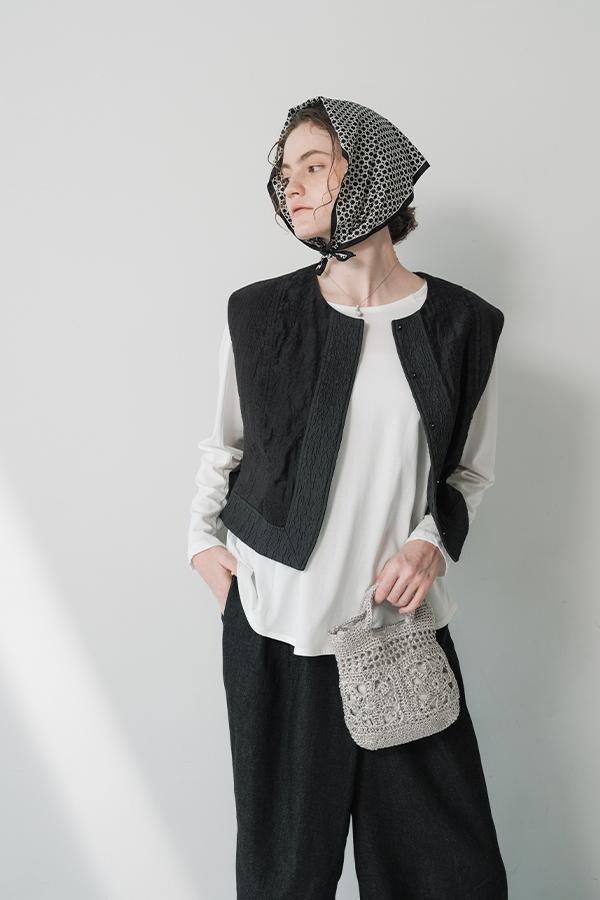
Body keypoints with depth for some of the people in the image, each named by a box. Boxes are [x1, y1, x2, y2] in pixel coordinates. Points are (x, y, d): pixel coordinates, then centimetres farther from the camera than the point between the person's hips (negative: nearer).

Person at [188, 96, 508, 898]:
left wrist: (433, 541, -8)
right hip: (275, 627, 0)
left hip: (405, 624, 1)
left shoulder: (463, 326, -1)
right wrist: (203, 538, 3)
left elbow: (471, 471, 9)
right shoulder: (259, 314, -1)